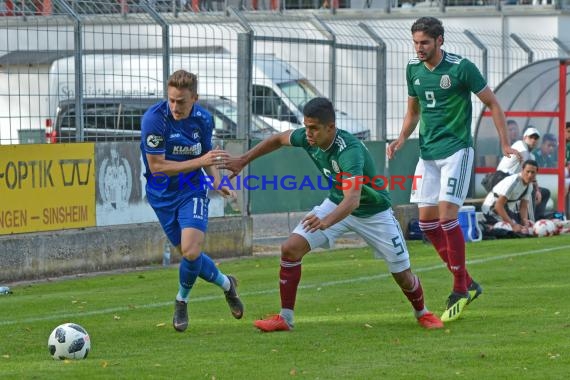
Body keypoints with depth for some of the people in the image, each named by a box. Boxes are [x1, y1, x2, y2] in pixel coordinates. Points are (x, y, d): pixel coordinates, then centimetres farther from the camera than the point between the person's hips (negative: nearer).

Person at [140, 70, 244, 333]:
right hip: (162, 195, -1)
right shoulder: (154, 119, -22)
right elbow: (156, 166, -23)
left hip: (192, 190, 1)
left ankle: (181, 301, 11)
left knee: (191, 251, -17)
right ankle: (226, 284, 36)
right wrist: (199, 162, -28)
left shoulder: (203, 119, -7)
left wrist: (217, 181, -6)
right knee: (188, 254, 6)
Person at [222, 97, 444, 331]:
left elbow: (352, 200, -53)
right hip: (337, 204, 5)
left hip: (373, 213, -5)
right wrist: (243, 160, 6)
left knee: (402, 275, 2)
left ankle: (422, 313, 34)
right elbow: (279, 139, 5)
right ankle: (285, 318, -3)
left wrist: (326, 222, -70)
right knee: (290, 249, -13)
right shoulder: (307, 138, -19)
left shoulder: (350, 151, -40)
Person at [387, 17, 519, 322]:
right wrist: (401, 139, 2)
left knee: (446, 214, -15)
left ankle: (460, 289, -5)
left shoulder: (461, 68, -12)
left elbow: (492, 103, -4)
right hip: (428, 152, 7)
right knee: (426, 219, 1)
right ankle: (466, 282, 12)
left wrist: (505, 144, -9)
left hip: (456, 149, -7)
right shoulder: (413, 69, 6)